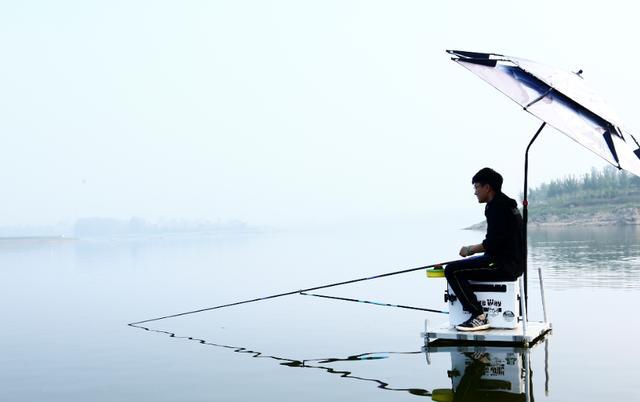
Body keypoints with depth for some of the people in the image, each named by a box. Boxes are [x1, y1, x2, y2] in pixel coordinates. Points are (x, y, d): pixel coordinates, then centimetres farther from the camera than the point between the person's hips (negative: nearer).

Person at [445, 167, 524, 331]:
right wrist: (475, 249, 16)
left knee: (452, 270, -14)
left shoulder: (497, 207, -15)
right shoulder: (507, 204, 18)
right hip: (513, 263, 11)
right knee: (461, 268, 26)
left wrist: (470, 249, -5)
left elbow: (492, 244, -21)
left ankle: (479, 317, -14)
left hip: (504, 265, -11)